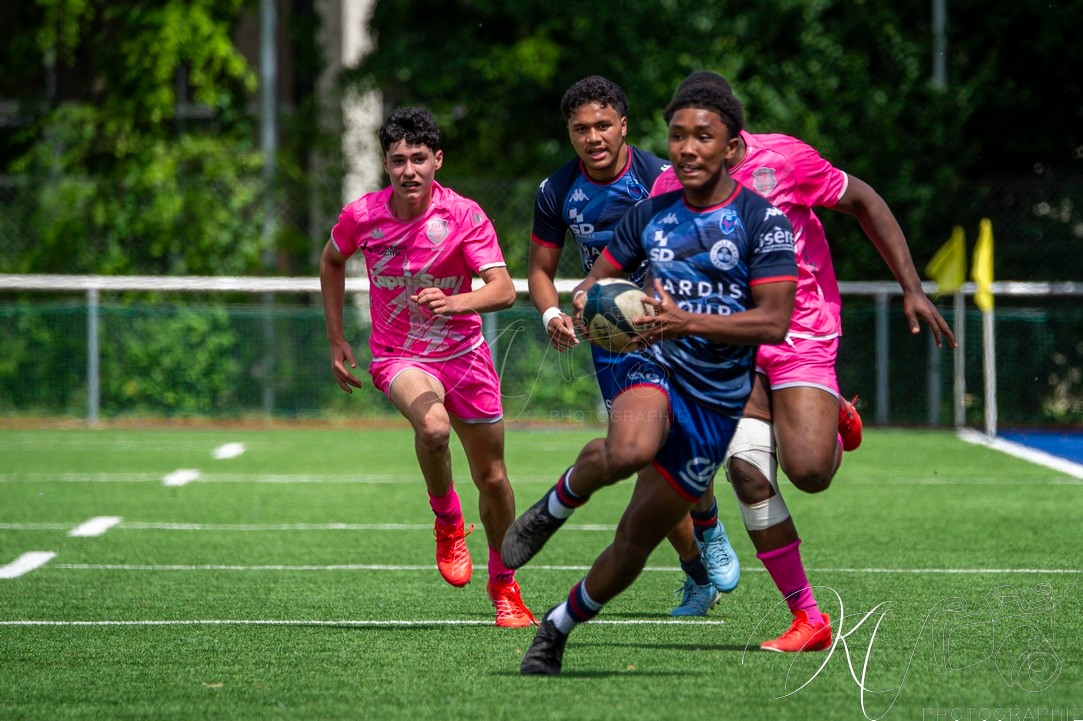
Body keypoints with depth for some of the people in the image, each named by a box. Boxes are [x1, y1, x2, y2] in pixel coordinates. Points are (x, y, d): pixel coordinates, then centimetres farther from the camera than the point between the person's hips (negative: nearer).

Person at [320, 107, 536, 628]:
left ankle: (503, 586, 29)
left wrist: (455, 302, -43)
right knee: (433, 426, -34)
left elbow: (504, 290, -23)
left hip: (464, 352, 1)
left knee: (493, 480, 6)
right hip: (397, 356, -1)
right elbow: (332, 261, 13)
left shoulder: (464, 215, -15)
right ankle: (447, 521, -6)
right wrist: (336, 340, 11)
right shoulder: (362, 216, -9)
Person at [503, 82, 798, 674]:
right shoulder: (652, 215, 7)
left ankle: (558, 628, 26)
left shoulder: (762, 220, -6)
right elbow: (600, 276, 18)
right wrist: (584, 301, -8)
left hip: (717, 398, -1)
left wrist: (686, 321, -25)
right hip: (655, 366, 1)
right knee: (629, 450, -37)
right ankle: (558, 503, -7)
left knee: (636, 541, 4)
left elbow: (774, 321, -13)